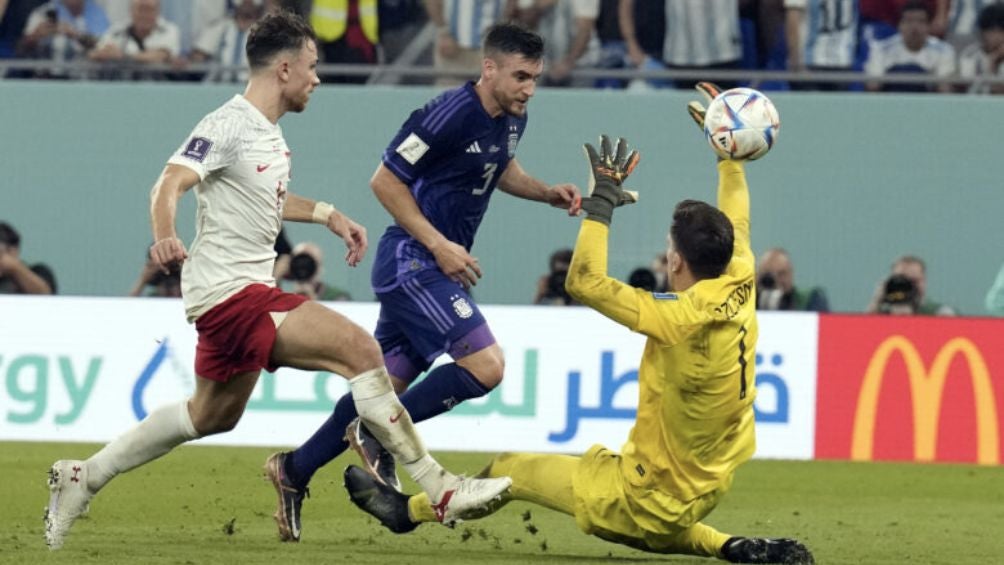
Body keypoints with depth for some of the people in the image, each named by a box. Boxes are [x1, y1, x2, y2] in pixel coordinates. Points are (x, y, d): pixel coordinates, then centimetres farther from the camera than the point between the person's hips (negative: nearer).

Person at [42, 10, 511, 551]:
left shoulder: (269, 133, 14)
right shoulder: (229, 126, -15)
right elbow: (172, 182, -27)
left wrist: (328, 215, 23)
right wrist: (165, 237, -47)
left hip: (248, 291, 11)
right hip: (230, 289, -11)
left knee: (211, 416, 23)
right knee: (359, 348, -20)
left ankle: (82, 479, 32)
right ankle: (438, 490, -19)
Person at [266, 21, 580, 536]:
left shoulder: (511, 120, 7)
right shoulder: (449, 113, -20)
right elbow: (385, 180, -15)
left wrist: (550, 194, 11)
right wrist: (439, 246, -19)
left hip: (427, 269, 9)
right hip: (411, 262, -9)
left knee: (386, 384, 13)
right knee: (485, 365, -19)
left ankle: (296, 469, 24)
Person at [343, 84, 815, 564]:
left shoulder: (681, 318, -29)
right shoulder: (740, 292, -7)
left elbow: (584, 281, -28)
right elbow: (736, 224, 14)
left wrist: (601, 199, -20)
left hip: (652, 497, -8)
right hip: (704, 493, 8)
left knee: (510, 470, 11)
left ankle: (408, 510, 32)